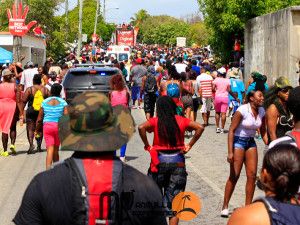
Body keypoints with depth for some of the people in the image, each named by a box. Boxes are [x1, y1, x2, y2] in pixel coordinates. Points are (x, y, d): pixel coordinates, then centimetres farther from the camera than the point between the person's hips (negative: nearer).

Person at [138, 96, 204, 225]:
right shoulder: (181, 120, 1)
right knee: (174, 199, 5)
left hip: (160, 161, -1)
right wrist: (189, 145, 0)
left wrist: (147, 146, -10)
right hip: (178, 162, 1)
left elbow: (141, 127, -20)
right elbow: (200, 128, -5)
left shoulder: (156, 121, -4)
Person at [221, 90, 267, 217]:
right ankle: (225, 207, 6)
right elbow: (231, 130, -16)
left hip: (251, 142, 6)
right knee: (234, 176, -5)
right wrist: (230, 152, -21)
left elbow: (263, 132, 11)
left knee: (252, 175, 1)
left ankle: (248, 206, 11)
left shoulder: (261, 111, 1)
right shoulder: (242, 110, -18)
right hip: (238, 141, -6)